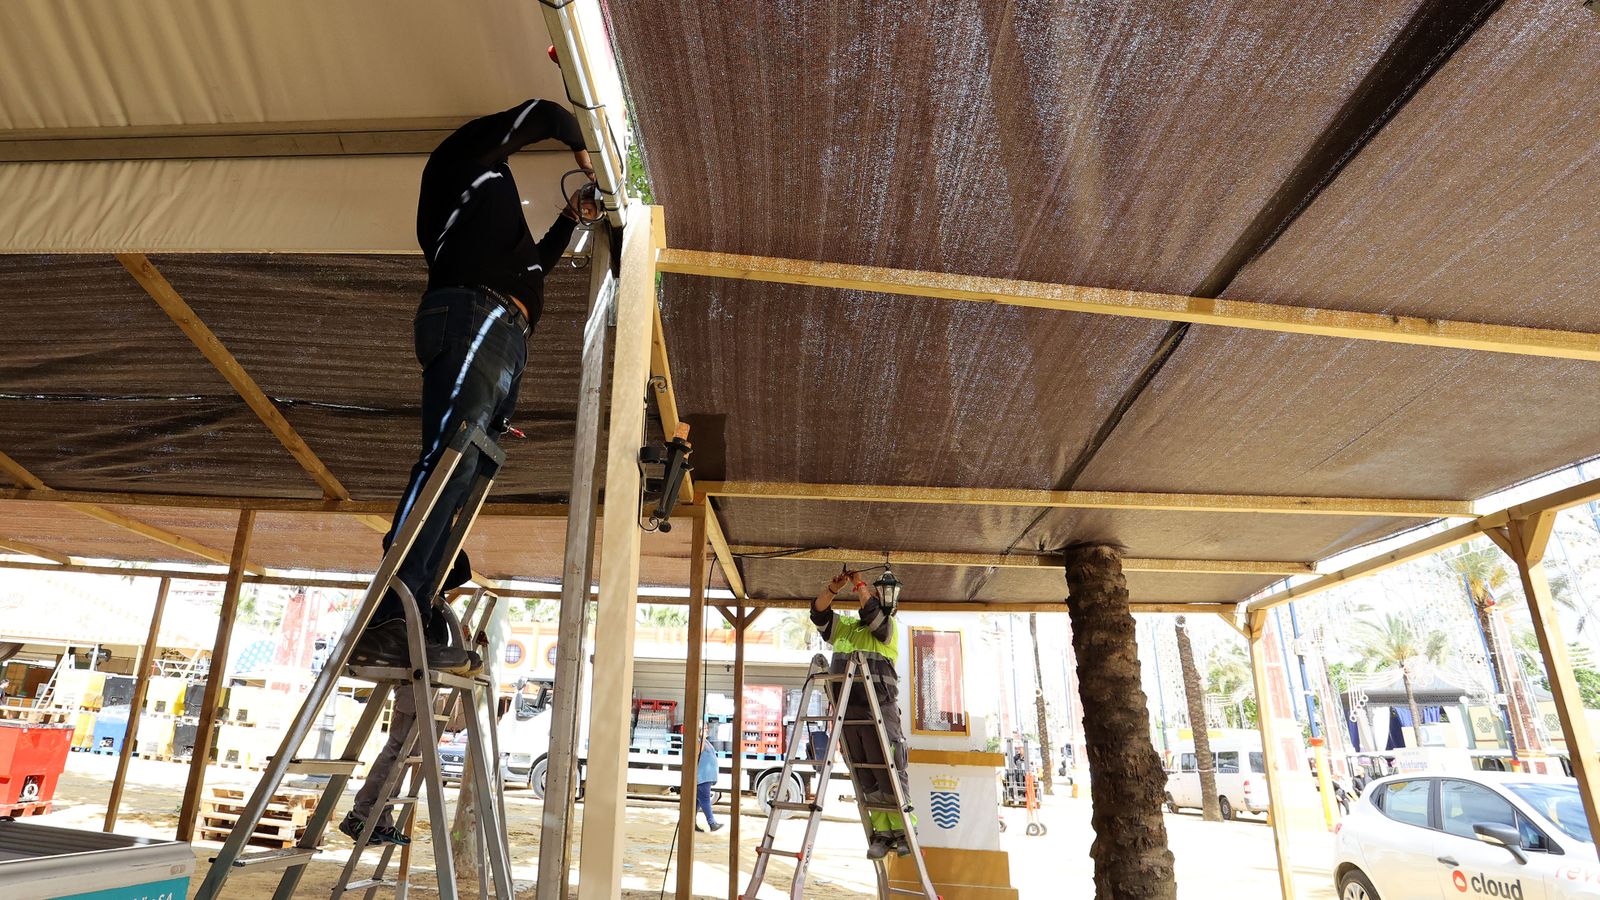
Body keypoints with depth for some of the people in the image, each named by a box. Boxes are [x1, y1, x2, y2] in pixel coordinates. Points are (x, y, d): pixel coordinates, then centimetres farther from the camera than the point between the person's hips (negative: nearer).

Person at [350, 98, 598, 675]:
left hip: (501, 338, 9)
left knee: (463, 475, -5)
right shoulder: (466, 159, 18)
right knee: (450, 454, -25)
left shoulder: (483, 204, 40)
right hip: (474, 314, -9)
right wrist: (583, 151, 31)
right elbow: (544, 114, 13)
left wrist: (570, 220, 47)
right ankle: (390, 621, -34)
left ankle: (426, 630, -11)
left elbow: (530, 265, 47)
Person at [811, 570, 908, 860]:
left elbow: (872, 612, -15)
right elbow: (819, 612, 10)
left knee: (889, 772, -6)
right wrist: (834, 587, -3)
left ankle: (904, 831, 3)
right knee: (865, 778, 6)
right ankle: (882, 833, 12)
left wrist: (859, 583, -7)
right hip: (847, 710, 5)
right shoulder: (844, 627, 20)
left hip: (879, 709, -5)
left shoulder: (887, 629, 4)